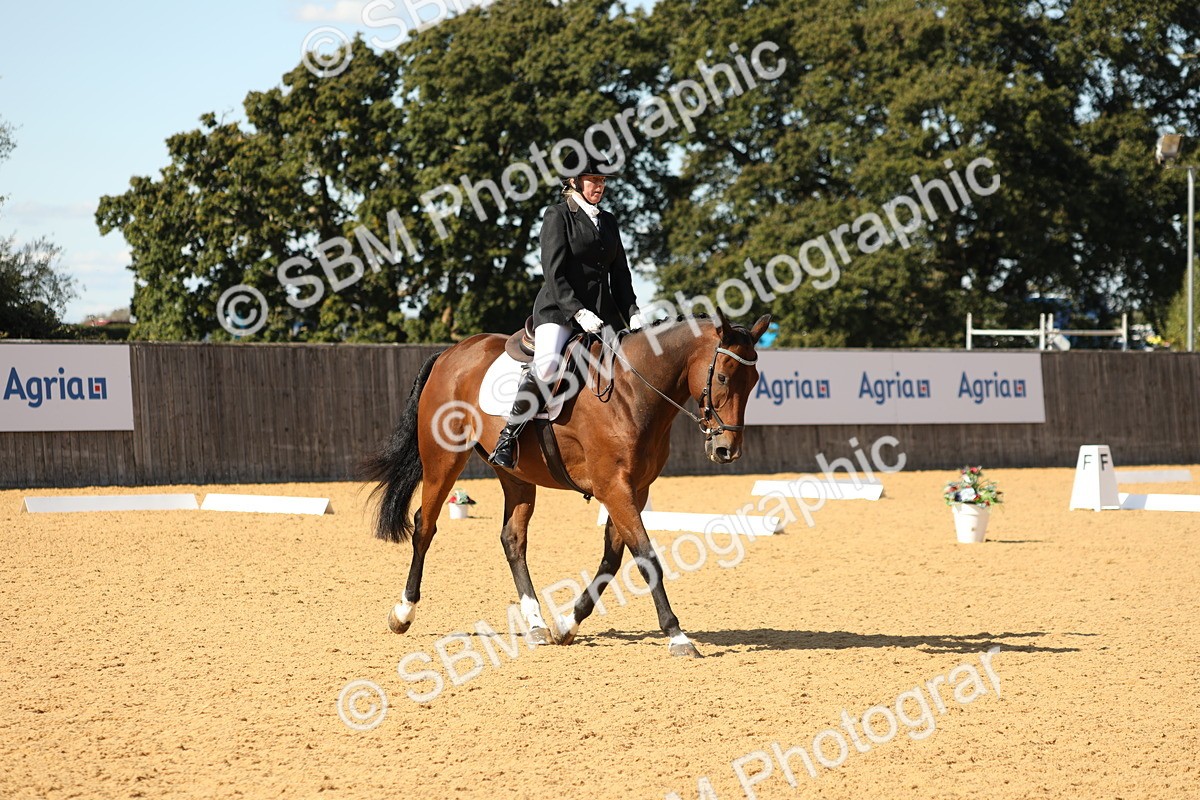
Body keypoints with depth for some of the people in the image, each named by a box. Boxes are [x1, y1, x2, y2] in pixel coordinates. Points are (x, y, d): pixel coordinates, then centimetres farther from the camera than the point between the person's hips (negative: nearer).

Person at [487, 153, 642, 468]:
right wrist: (578, 312, -20)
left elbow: (620, 274, 19)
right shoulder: (558, 216, 0)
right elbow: (554, 273, -10)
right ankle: (507, 439, -24)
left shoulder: (608, 221, 19)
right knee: (546, 366, -30)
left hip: (602, 313, 7)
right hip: (559, 309, -7)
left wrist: (632, 314, 4)